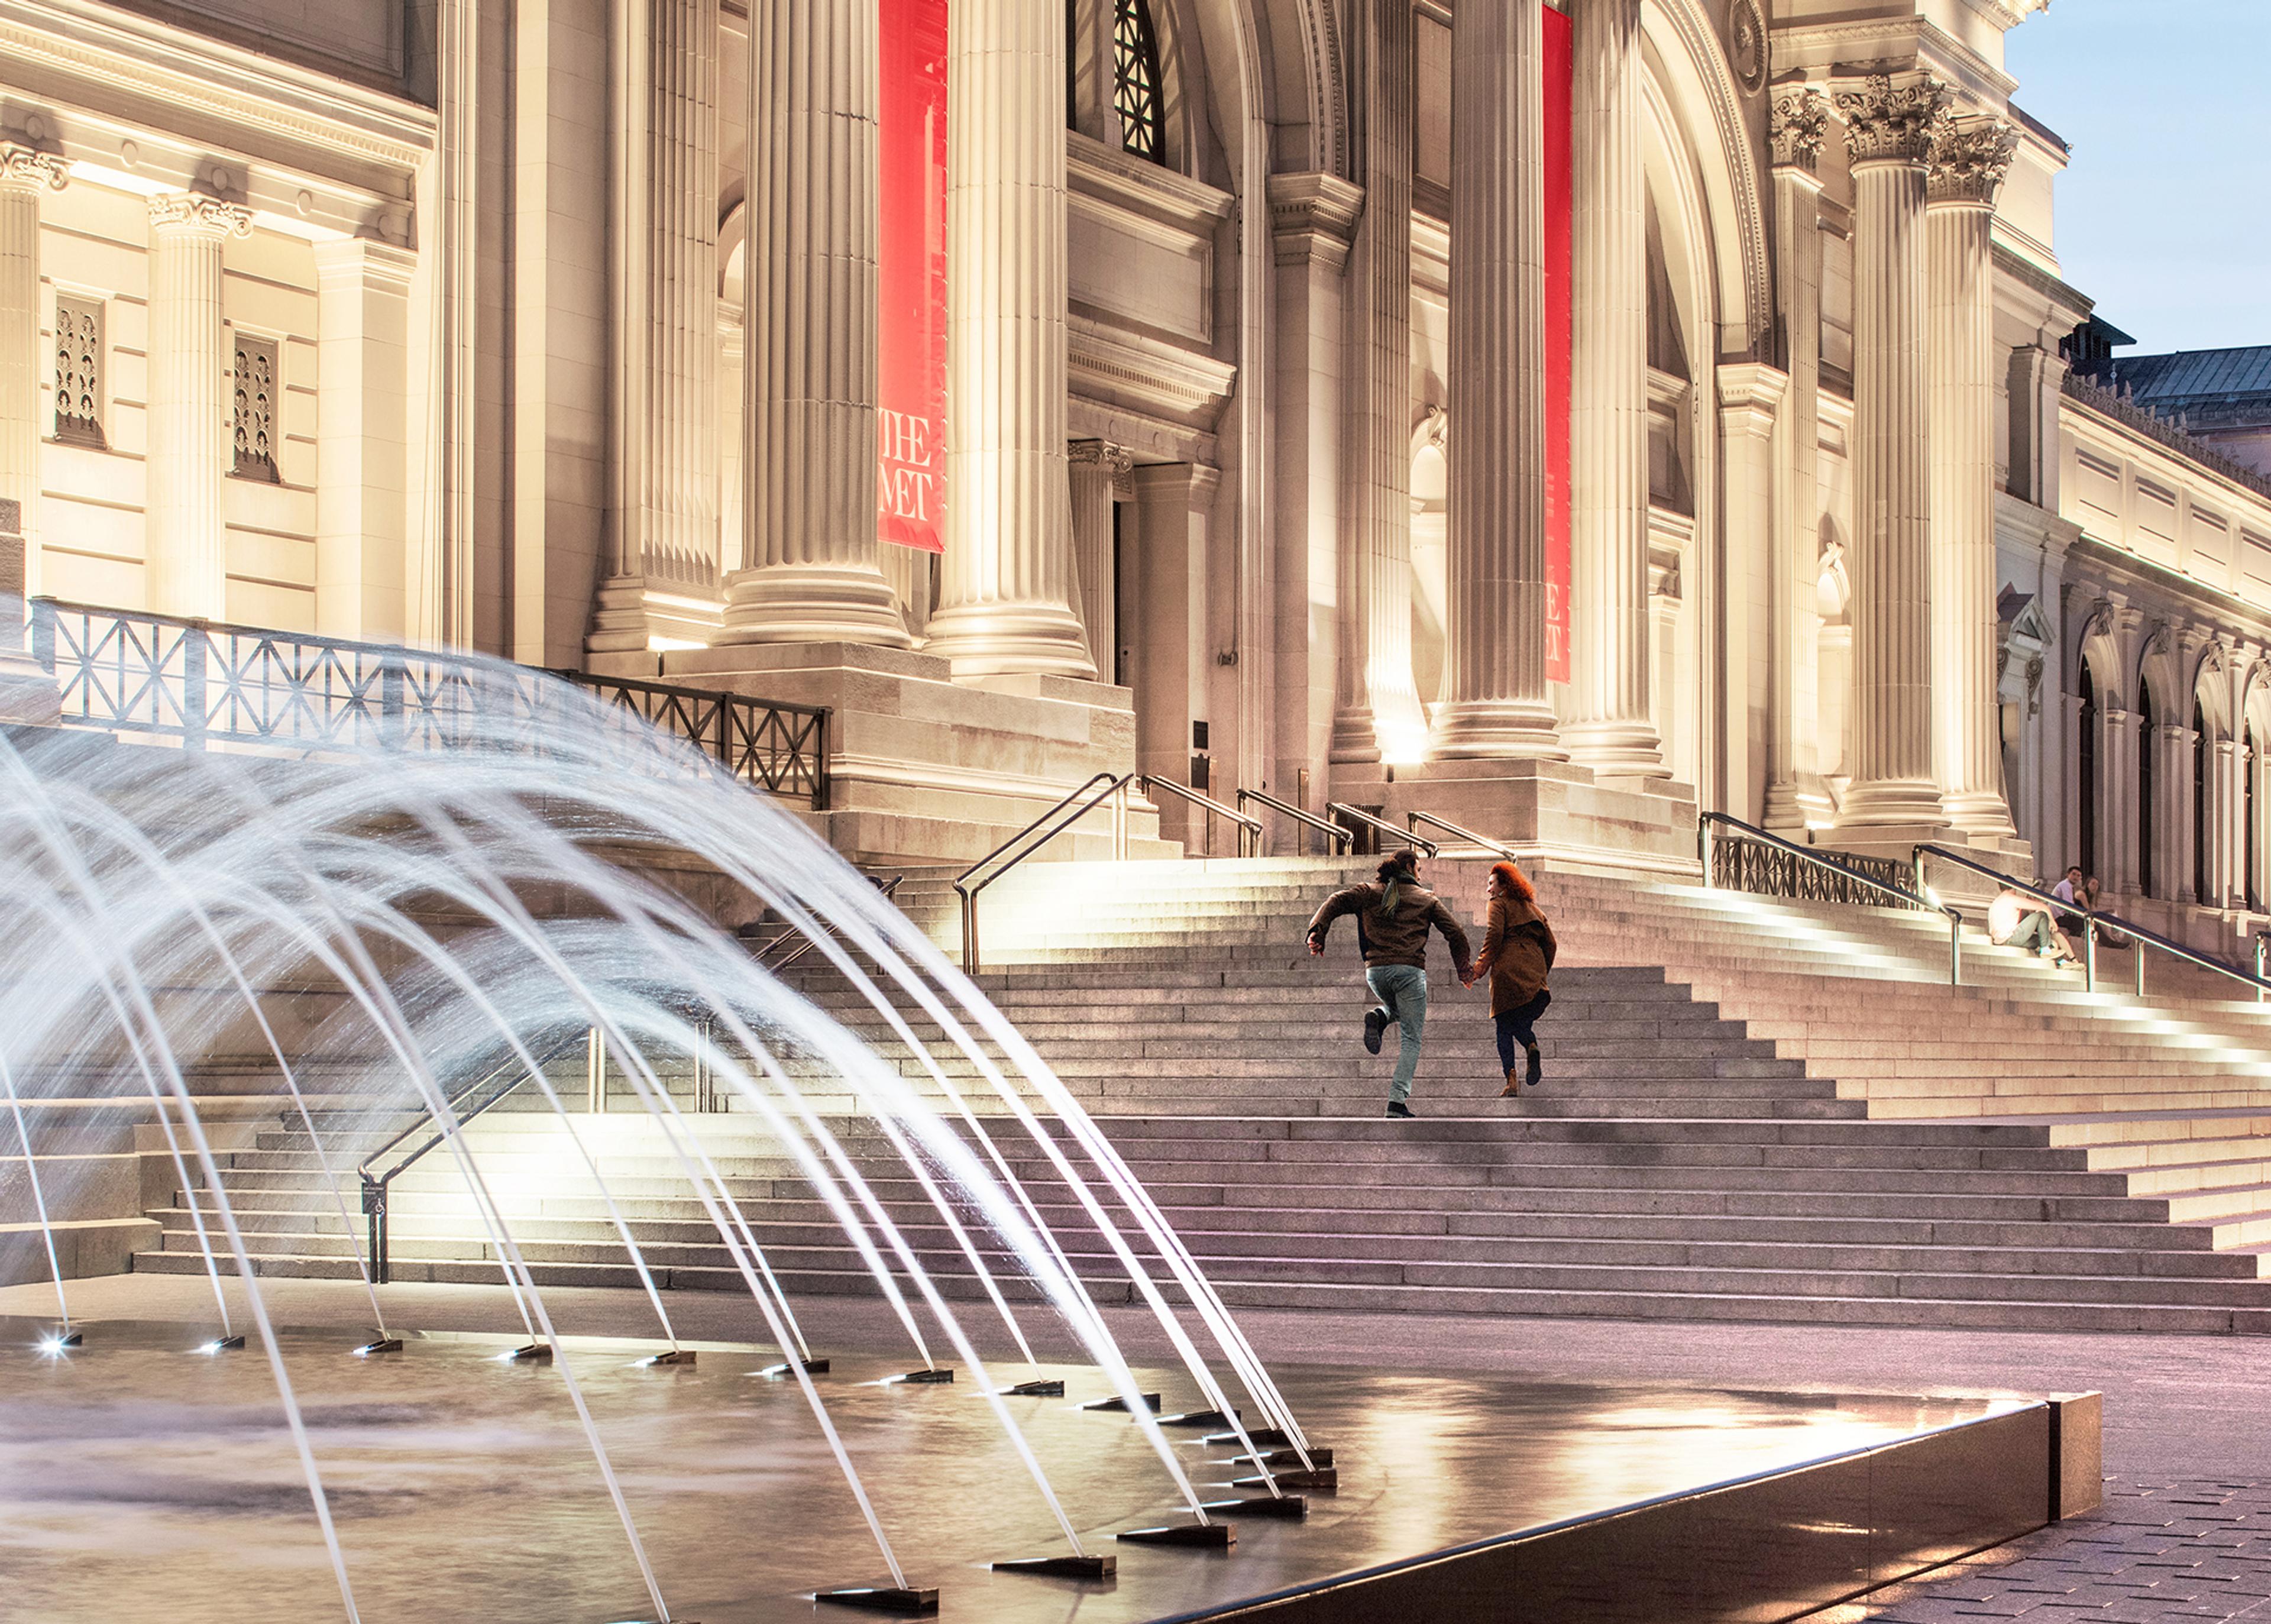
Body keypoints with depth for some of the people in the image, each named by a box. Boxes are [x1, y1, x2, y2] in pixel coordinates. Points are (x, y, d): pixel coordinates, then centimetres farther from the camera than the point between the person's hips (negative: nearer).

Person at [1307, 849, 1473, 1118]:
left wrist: (1318, 931, -8)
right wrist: (1464, 971, 18)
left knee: (1397, 1008, 35)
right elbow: (1455, 934, 10)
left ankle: (1379, 1017, -1)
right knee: (1410, 1039, 3)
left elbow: (1337, 901, 0)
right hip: (1410, 970, -3)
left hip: (1376, 970, 3)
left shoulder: (1371, 892, 16)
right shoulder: (1426, 898, 13)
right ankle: (1397, 1101, -12)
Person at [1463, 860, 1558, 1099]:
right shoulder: (1533, 909, 26)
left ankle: (1512, 1079, -19)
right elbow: (1550, 944, 20)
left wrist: (1479, 968, -6)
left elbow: (1494, 935, -7)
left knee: (1505, 1028, -4)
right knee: (1522, 1023, 8)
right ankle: (1532, 1046, -26)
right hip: (1534, 972, 5)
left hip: (1508, 970, -5)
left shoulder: (1499, 904, 9)